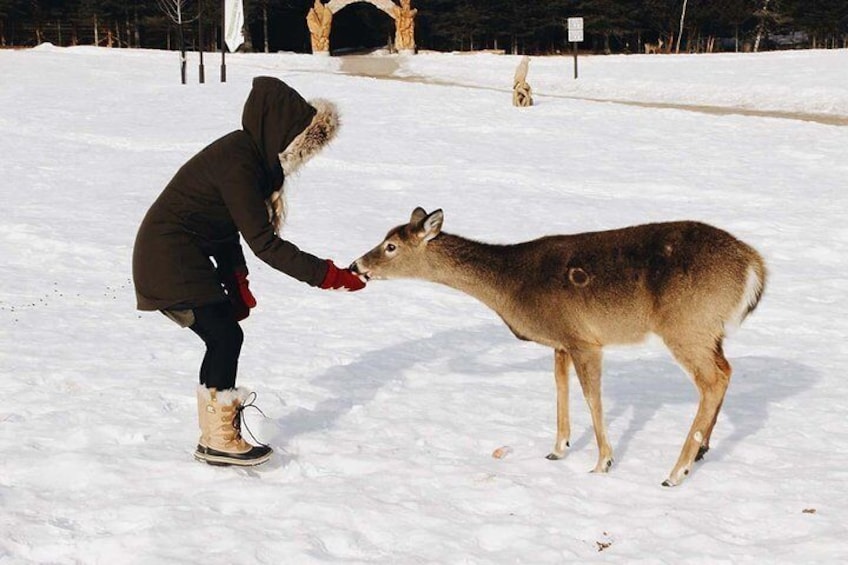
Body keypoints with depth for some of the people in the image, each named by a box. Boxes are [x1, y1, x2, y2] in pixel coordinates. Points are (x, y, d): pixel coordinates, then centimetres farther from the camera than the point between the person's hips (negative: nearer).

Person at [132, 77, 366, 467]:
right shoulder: (238, 164, -24)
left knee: (223, 338, 11)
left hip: (184, 258, 9)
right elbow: (263, 242, -25)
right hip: (171, 261, -9)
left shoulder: (247, 153, 5)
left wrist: (235, 283, 8)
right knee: (225, 337, -8)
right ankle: (220, 442, 2)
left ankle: (213, 435, 20)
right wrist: (326, 275, -25)